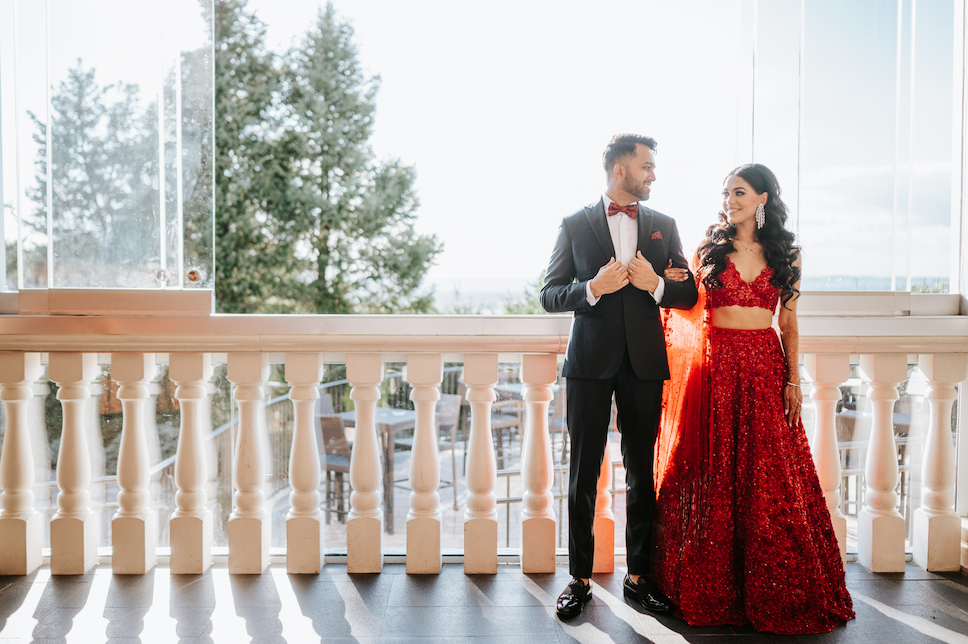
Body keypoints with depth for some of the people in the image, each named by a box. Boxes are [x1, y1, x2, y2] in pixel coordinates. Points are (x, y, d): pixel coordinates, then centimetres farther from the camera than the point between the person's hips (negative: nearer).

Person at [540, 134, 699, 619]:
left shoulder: (663, 225, 12)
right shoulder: (575, 224, 4)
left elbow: (689, 293, 9)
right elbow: (549, 295, 0)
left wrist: (656, 284, -11)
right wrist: (593, 288, -17)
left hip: (644, 362, 2)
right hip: (590, 361, -2)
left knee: (641, 474, 8)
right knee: (583, 475, 3)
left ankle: (638, 577, 22)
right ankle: (580, 580, 15)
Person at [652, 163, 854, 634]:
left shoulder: (783, 255, 9)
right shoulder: (710, 248, 7)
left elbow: (789, 324, 9)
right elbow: (692, 309, 5)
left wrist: (793, 380, 1)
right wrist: (674, 283, -14)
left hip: (765, 370, 1)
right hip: (716, 367, 0)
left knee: (770, 481, 2)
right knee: (714, 476, 3)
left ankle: (774, 593, 18)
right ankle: (714, 590, 17)